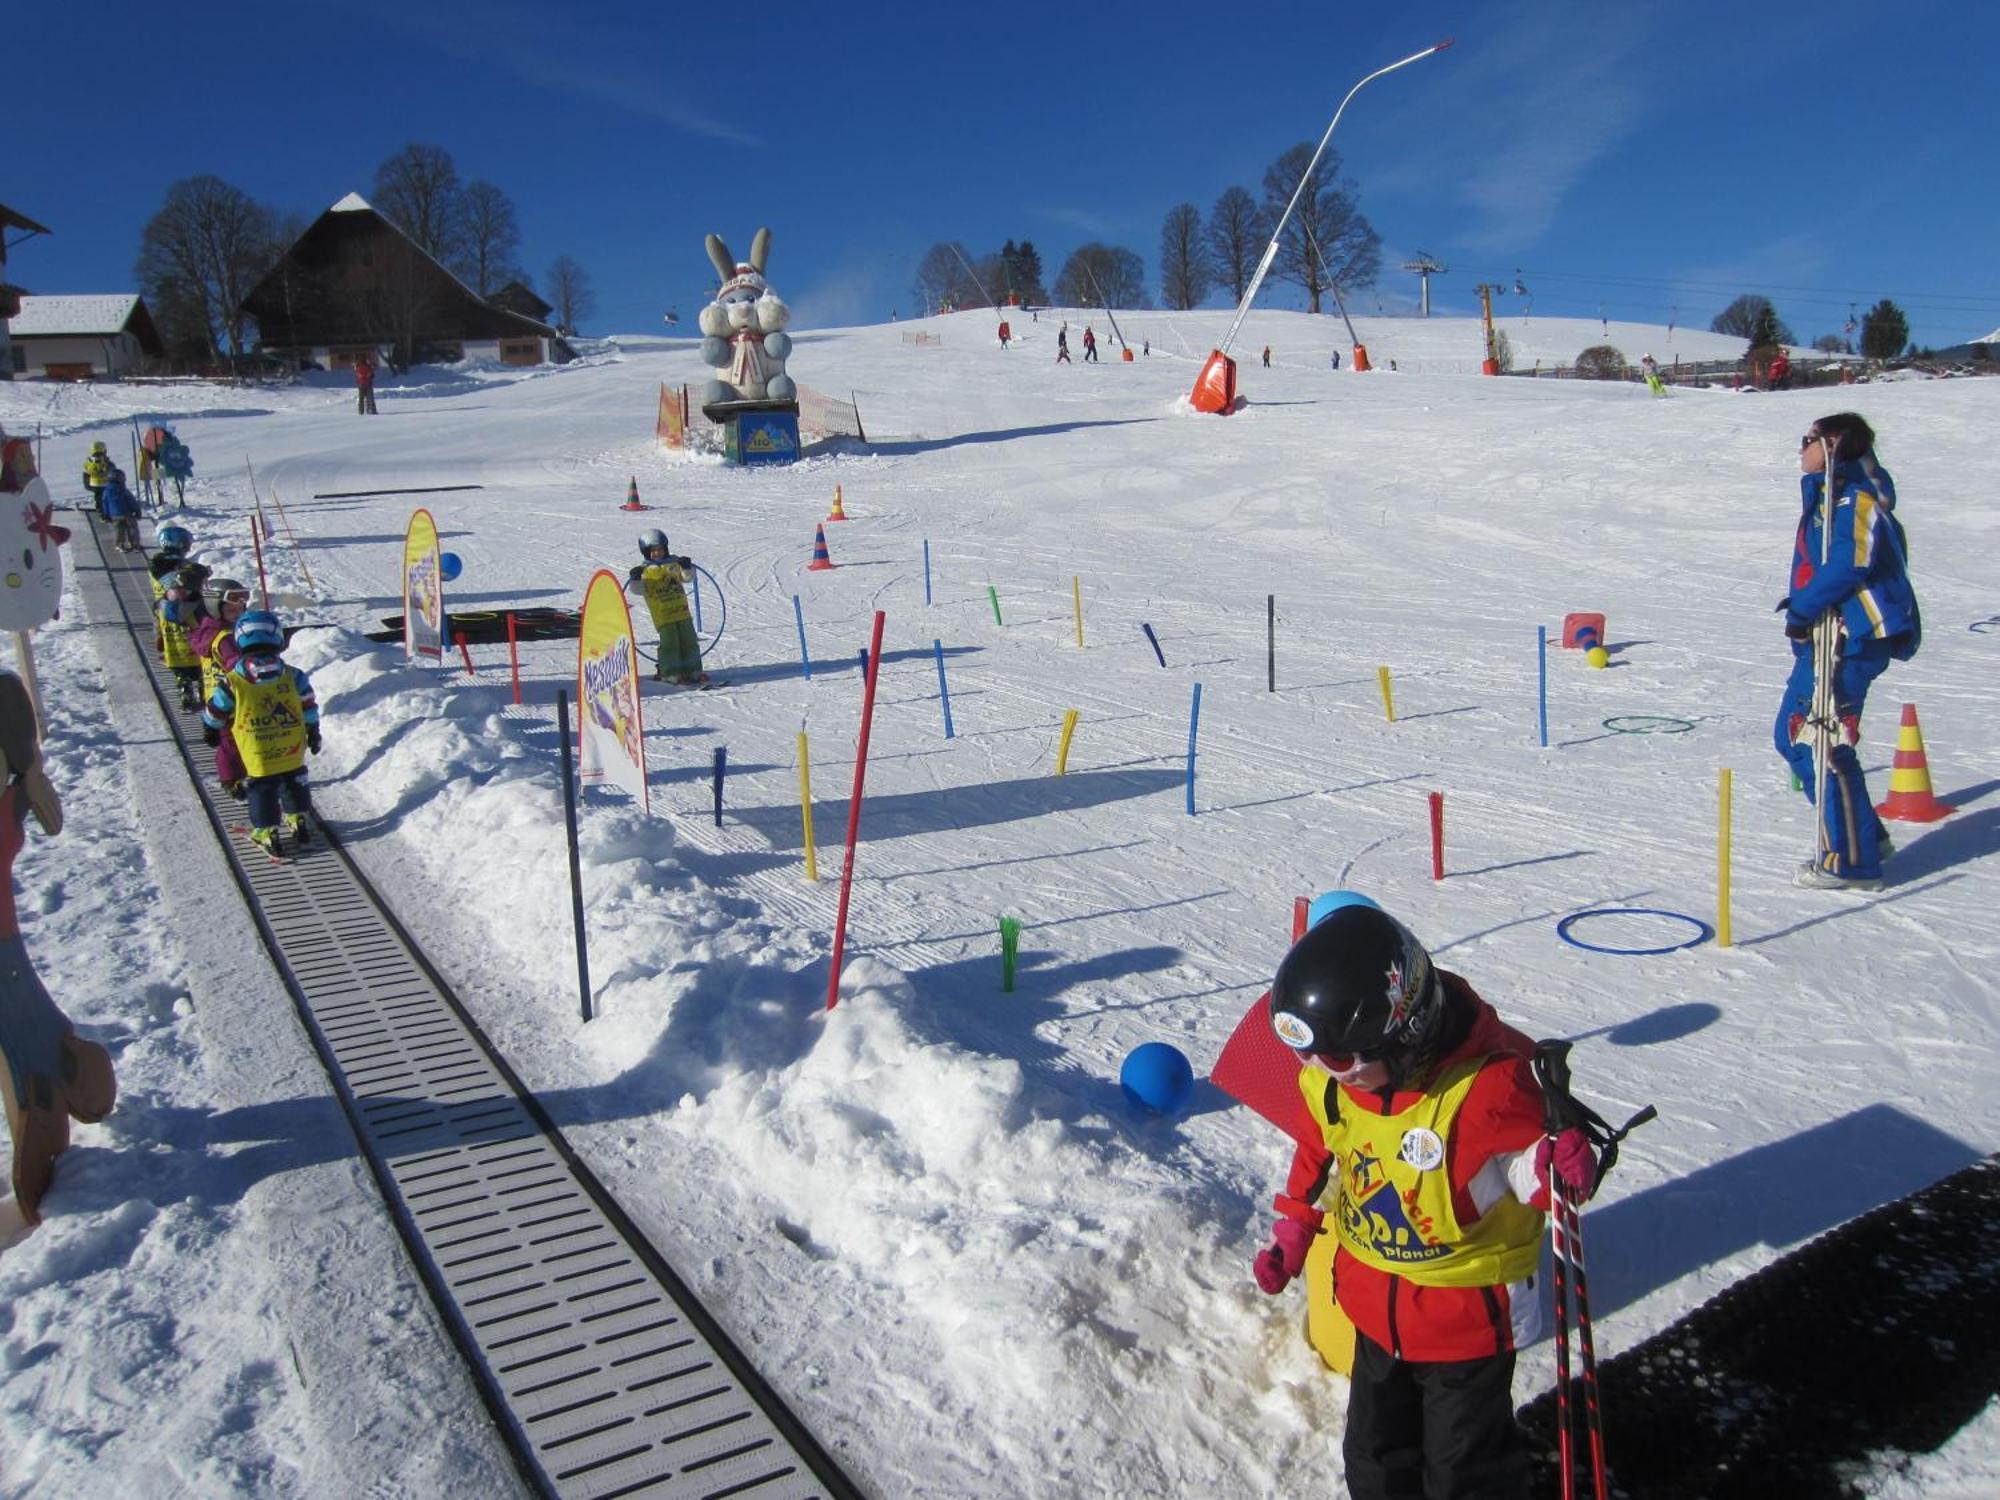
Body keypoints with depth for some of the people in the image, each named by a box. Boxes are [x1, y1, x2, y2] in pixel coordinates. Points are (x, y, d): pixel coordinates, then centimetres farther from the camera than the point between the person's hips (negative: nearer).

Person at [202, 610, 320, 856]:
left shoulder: (232, 683, -11)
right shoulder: (293, 676, -7)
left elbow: (215, 714, 2)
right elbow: (309, 708, 1)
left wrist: (211, 734, 22)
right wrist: (313, 735, 15)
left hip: (257, 757, -2)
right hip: (293, 752, 2)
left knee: (261, 790, 12)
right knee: (294, 784, 22)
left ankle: (266, 832, 13)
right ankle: (300, 822, 30)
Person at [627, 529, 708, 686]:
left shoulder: (674, 563, 11)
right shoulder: (645, 570, 1)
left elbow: (687, 577, 14)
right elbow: (638, 589, -4)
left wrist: (687, 567, -5)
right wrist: (635, 579, -23)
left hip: (681, 610, 4)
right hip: (662, 613, -4)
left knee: (689, 640, 5)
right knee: (669, 642, -9)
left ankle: (692, 671, 13)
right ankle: (671, 673, -1)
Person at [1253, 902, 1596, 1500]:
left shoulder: (1487, 1085, -33)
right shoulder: (1330, 1077, -13)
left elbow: (1524, 1162, -19)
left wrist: (1561, 1166, -41)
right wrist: (1294, 1228, 9)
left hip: (1469, 1313, -5)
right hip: (1375, 1304, 6)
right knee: (1376, 1451, 25)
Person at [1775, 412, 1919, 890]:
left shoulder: (1856, 496, -13)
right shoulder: (1828, 493, 17)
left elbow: (1851, 564, -23)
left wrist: (1804, 606, -19)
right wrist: (1805, 603, 10)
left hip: (1849, 639, -11)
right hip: (1826, 636, 11)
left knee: (1825, 744, -9)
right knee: (1792, 736, 14)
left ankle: (1853, 861, -1)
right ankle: (1864, 836, 24)